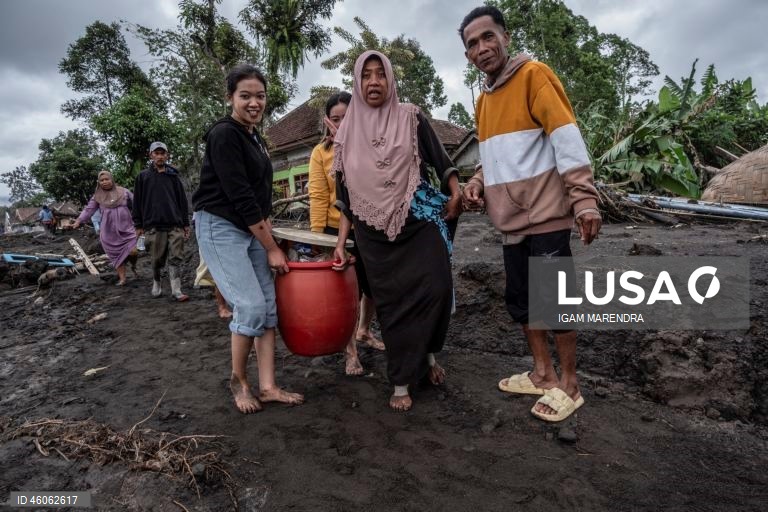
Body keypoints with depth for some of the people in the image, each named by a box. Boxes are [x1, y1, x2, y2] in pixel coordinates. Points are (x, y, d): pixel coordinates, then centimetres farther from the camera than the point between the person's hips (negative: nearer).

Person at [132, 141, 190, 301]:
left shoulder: (173, 176, 11)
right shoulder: (143, 176, 8)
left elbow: (182, 200, 11)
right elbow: (137, 202, 8)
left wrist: (186, 223, 7)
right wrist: (138, 225, 3)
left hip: (175, 224, 1)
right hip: (153, 225, -1)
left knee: (176, 258, -4)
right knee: (157, 259, 5)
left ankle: (176, 290, -4)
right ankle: (156, 283, 28)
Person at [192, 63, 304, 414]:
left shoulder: (255, 140, 14)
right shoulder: (224, 134, -13)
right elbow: (240, 196, -18)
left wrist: (268, 237, 12)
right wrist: (272, 248, -16)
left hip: (251, 230, 8)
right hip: (220, 227, -8)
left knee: (269, 305, 2)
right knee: (250, 306, -14)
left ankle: (268, 387, 9)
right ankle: (238, 380, 10)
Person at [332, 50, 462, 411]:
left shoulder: (410, 117, 4)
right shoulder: (349, 131, 8)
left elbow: (440, 159, 6)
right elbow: (345, 195, 10)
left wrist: (455, 192, -11)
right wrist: (341, 242, 7)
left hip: (420, 220, -1)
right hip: (375, 233, 1)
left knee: (437, 288, -12)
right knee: (392, 302, 2)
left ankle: (429, 354, 18)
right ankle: (401, 383, 16)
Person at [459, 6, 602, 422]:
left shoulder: (533, 75, -6)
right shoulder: (483, 100, 16)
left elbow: (567, 138, -14)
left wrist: (584, 198, -22)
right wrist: (478, 181, 5)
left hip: (545, 214, -8)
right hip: (511, 221, 8)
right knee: (521, 301, 13)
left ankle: (568, 385, 15)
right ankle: (543, 374, 28)